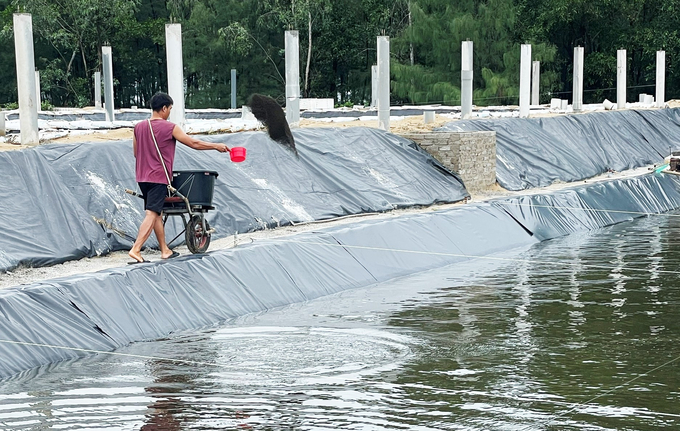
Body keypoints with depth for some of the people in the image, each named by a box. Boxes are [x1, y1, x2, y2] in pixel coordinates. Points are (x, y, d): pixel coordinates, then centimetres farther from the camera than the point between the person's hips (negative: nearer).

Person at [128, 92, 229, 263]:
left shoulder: (139, 127, 6)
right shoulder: (170, 128, -9)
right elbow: (193, 143, -3)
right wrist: (216, 146, 8)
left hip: (143, 177, 7)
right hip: (159, 177, -7)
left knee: (156, 213, 14)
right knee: (152, 214, -9)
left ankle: (165, 250, 21)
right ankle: (135, 249, -20)